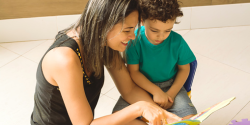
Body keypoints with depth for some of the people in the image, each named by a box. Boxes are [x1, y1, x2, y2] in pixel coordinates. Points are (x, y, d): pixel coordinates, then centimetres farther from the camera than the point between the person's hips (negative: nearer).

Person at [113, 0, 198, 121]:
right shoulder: (135, 39, -18)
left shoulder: (177, 41, -13)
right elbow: (133, 71, -14)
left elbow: (184, 69, 1)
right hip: (142, 85, 0)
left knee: (190, 117, -22)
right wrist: (156, 91, -22)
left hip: (170, 85, 1)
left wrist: (171, 93, -11)